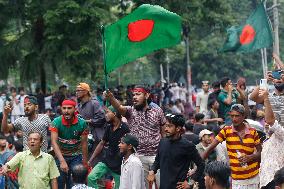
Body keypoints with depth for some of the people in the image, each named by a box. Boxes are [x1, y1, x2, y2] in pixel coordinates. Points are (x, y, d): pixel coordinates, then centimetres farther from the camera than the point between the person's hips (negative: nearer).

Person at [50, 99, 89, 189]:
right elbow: (54, 142, -24)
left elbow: (84, 144, -5)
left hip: (76, 156, 0)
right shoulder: (56, 122, -16)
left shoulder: (82, 123, -13)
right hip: (60, 155, 0)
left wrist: (85, 163, -3)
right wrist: (62, 161, -35)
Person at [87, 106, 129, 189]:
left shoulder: (125, 128, -15)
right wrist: (90, 161, 10)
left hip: (119, 165, -6)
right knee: (91, 177, -13)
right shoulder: (109, 127, 5)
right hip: (107, 161, 6)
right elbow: (101, 144, 13)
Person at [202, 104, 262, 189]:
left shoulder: (253, 132, -2)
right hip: (236, 178, -1)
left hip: (253, 177, 1)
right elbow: (210, 148, -7)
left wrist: (250, 157, -15)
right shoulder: (226, 131, -4)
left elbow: (260, 152, 5)